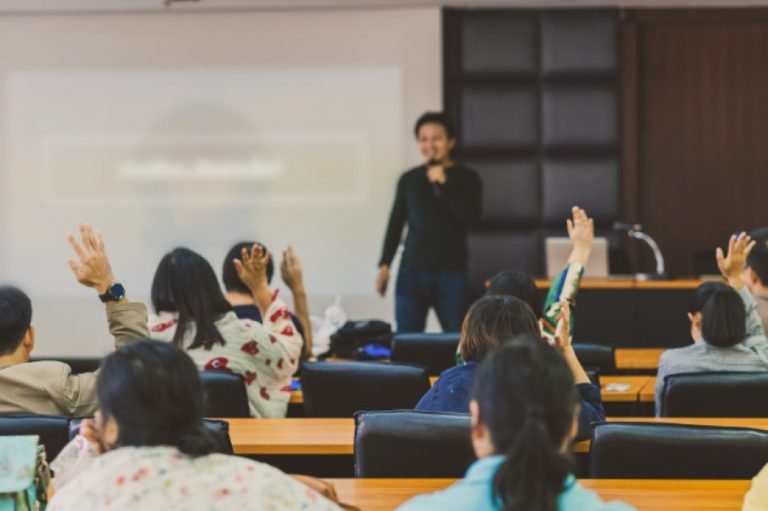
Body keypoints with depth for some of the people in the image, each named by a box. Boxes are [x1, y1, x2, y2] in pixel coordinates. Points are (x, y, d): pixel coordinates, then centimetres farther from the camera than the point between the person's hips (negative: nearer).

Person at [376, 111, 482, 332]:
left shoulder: (467, 178, 4)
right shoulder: (409, 179, 9)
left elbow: (470, 218, -9)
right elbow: (395, 223, 15)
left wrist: (443, 184, -11)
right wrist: (384, 264, 9)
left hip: (452, 274, -2)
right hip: (412, 272, 2)